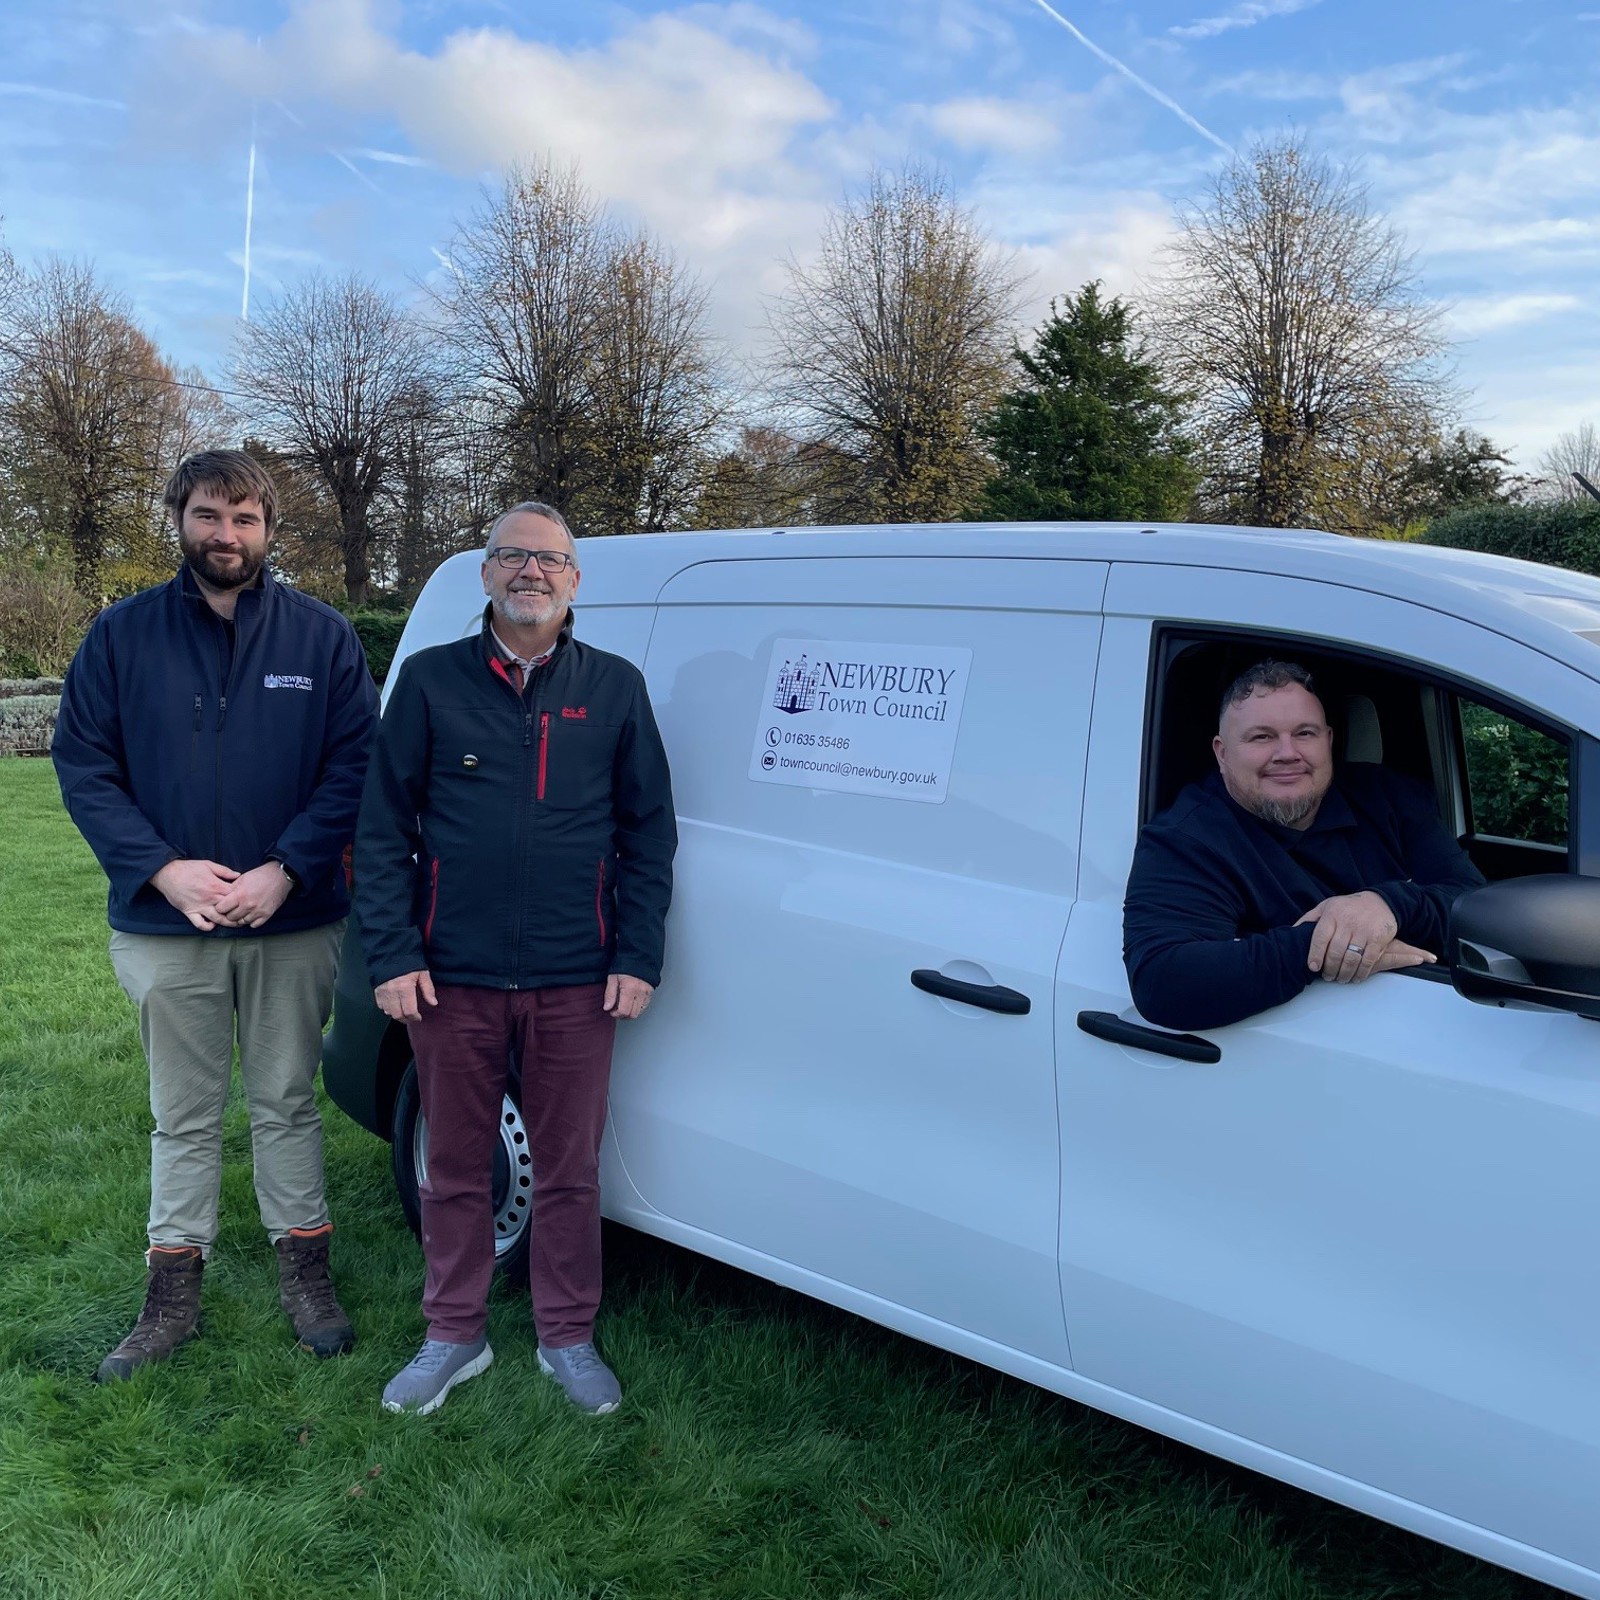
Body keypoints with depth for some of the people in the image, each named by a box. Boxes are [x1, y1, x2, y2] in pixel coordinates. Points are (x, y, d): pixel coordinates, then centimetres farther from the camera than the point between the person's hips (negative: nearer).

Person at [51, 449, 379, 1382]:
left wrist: (286, 869, -16)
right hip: (166, 926, 1)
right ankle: (174, 1295, 25)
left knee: (287, 1104, 13)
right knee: (184, 1117, 13)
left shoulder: (322, 636, -1)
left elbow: (356, 764, -5)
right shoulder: (124, 635, 0)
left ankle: (304, 1270, 28)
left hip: (294, 923, -1)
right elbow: (83, 764, -2)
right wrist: (164, 868, -15)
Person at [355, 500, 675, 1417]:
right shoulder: (431, 681, 2)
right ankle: (456, 1337, 31)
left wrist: (638, 959, -2)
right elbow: (383, 828, 2)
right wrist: (392, 956, -5)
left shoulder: (615, 688, 4)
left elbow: (649, 832, 5)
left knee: (571, 1172, 10)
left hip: (577, 983, 0)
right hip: (453, 979, 0)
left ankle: (569, 1340, 28)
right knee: (457, 1169, 13)